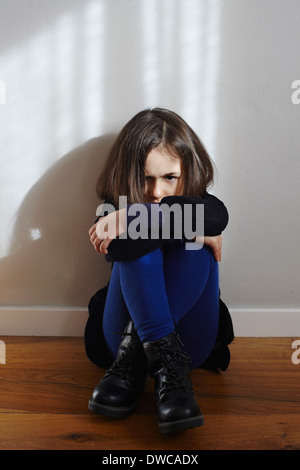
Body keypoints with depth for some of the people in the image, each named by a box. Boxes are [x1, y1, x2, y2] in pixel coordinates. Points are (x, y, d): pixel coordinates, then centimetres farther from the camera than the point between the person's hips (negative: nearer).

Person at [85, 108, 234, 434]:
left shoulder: (199, 205, -1)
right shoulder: (116, 208, -2)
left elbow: (218, 217, -29)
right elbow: (119, 249, -26)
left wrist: (132, 216, -33)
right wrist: (191, 231, -25)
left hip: (189, 344, 1)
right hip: (121, 338, 0)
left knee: (196, 251, -26)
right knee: (138, 245, -25)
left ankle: (134, 359, -29)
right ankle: (166, 365, -35)